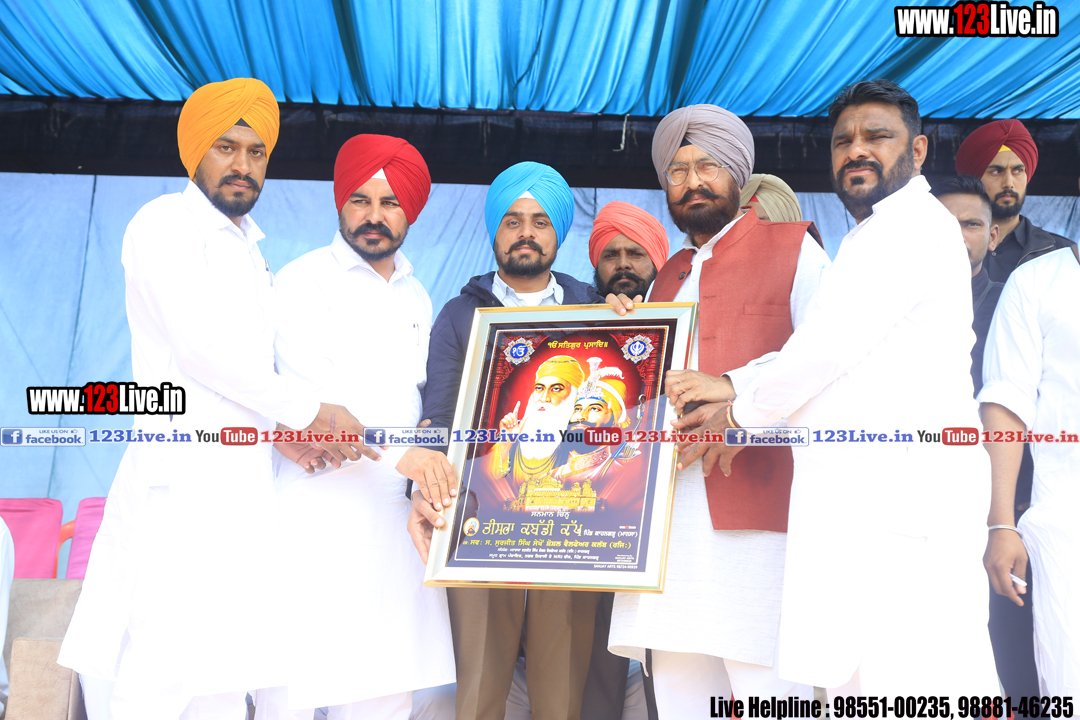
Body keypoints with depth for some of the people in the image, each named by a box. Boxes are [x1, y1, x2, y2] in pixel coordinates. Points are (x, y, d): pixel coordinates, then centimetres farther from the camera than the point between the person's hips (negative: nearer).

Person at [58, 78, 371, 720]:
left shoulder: (250, 250, 22)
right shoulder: (167, 223, -3)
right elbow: (201, 348, -13)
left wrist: (289, 429, 0)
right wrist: (309, 412, -10)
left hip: (245, 489, 8)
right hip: (183, 482, -8)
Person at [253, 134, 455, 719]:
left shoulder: (416, 297, 19)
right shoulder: (304, 280, 0)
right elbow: (313, 397, -9)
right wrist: (403, 452, -18)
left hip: (395, 512, 6)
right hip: (318, 510, -5)